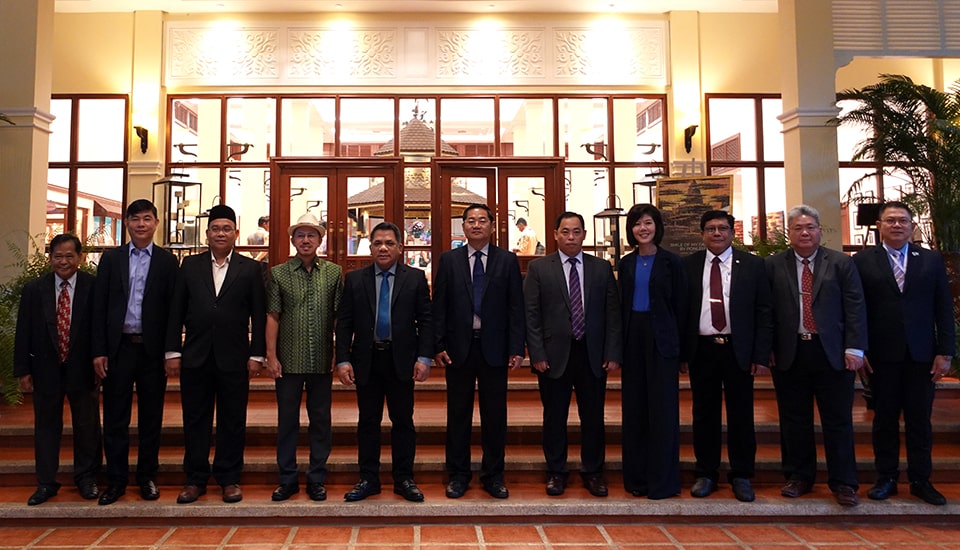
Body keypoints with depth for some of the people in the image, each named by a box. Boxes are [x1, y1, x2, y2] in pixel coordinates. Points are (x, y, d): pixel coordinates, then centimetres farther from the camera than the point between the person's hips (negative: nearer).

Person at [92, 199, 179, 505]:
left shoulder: (168, 262, 3)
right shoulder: (111, 259, 7)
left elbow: (173, 309, 0)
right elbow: (99, 307, 4)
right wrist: (99, 351, -2)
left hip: (152, 349, -1)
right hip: (118, 348, 1)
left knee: (151, 417, 8)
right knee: (115, 418, 7)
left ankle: (147, 478, 21)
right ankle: (116, 480, 19)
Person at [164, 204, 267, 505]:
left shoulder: (250, 269, 3)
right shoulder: (190, 265, 8)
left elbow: (259, 316, 1)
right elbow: (176, 311, 7)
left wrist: (256, 355, -4)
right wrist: (172, 352, 1)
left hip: (234, 358, -1)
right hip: (195, 356, 2)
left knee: (232, 422, 6)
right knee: (195, 421, 8)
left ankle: (229, 479, 18)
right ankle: (195, 479, 21)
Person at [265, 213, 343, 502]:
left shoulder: (334, 272, 3)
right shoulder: (278, 273, 2)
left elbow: (339, 317, 3)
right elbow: (273, 317, 0)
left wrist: (340, 354, -2)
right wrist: (271, 356, -5)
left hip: (322, 360, 1)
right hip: (289, 360, 0)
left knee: (321, 420, 8)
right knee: (287, 420, 9)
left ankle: (317, 479, 21)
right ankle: (287, 479, 22)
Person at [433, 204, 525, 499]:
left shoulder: (507, 261, 3)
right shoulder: (449, 260, 5)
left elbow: (516, 307, 0)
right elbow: (439, 306, 3)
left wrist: (516, 348, -6)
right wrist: (438, 345, -5)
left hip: (494, 348, 0)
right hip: (458, 347, 0)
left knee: (495, 415, 7)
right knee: (458, 414, 9)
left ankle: (493, 476, 21)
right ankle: (458, 475, 22)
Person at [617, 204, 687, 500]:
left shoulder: (671, 261, -2)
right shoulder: (626, 263, 10)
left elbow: (680, 306, -2)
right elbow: (622, 305, 11)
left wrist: (679, 346, -5)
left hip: (661, 339, -4)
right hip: (633, 338, 4)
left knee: (662, 408, 0)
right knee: (634, 408, 8)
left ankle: (663, 481, 10)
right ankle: (636, 476, 19)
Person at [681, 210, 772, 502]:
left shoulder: (753, 265, 3)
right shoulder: (688, 265, 5)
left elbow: (764, 312, 1)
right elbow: (680, 311, 4)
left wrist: (761, 355, -5)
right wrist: (682, 353, -1)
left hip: (739, 350, 0)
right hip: (702, 350, 1)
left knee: (741, 415, 7)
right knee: (704, 415, 9)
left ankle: (741, 476, 21)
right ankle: (706, 474, 22)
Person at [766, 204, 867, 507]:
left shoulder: (842, 263, 3)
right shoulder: (773, 266, 4)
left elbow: (855, 308, 0)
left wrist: (854, 349, -7)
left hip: (832, 354, -1)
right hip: (789, 354, 1)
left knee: (838, 421, 5)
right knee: (794, 421, 10)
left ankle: (843, 483, 17)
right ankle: (799, 477, 23)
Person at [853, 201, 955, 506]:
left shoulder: (932, 260, 7)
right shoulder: (863, 261, 1)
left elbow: (944, 309, 5)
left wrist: (945, 352, -1)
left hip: (921, 355, 2)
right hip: (882, 355, -1)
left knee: (920, 420, 8)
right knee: (885, 419, 8)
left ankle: (920, 480, 22)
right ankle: (886, 478, 19)